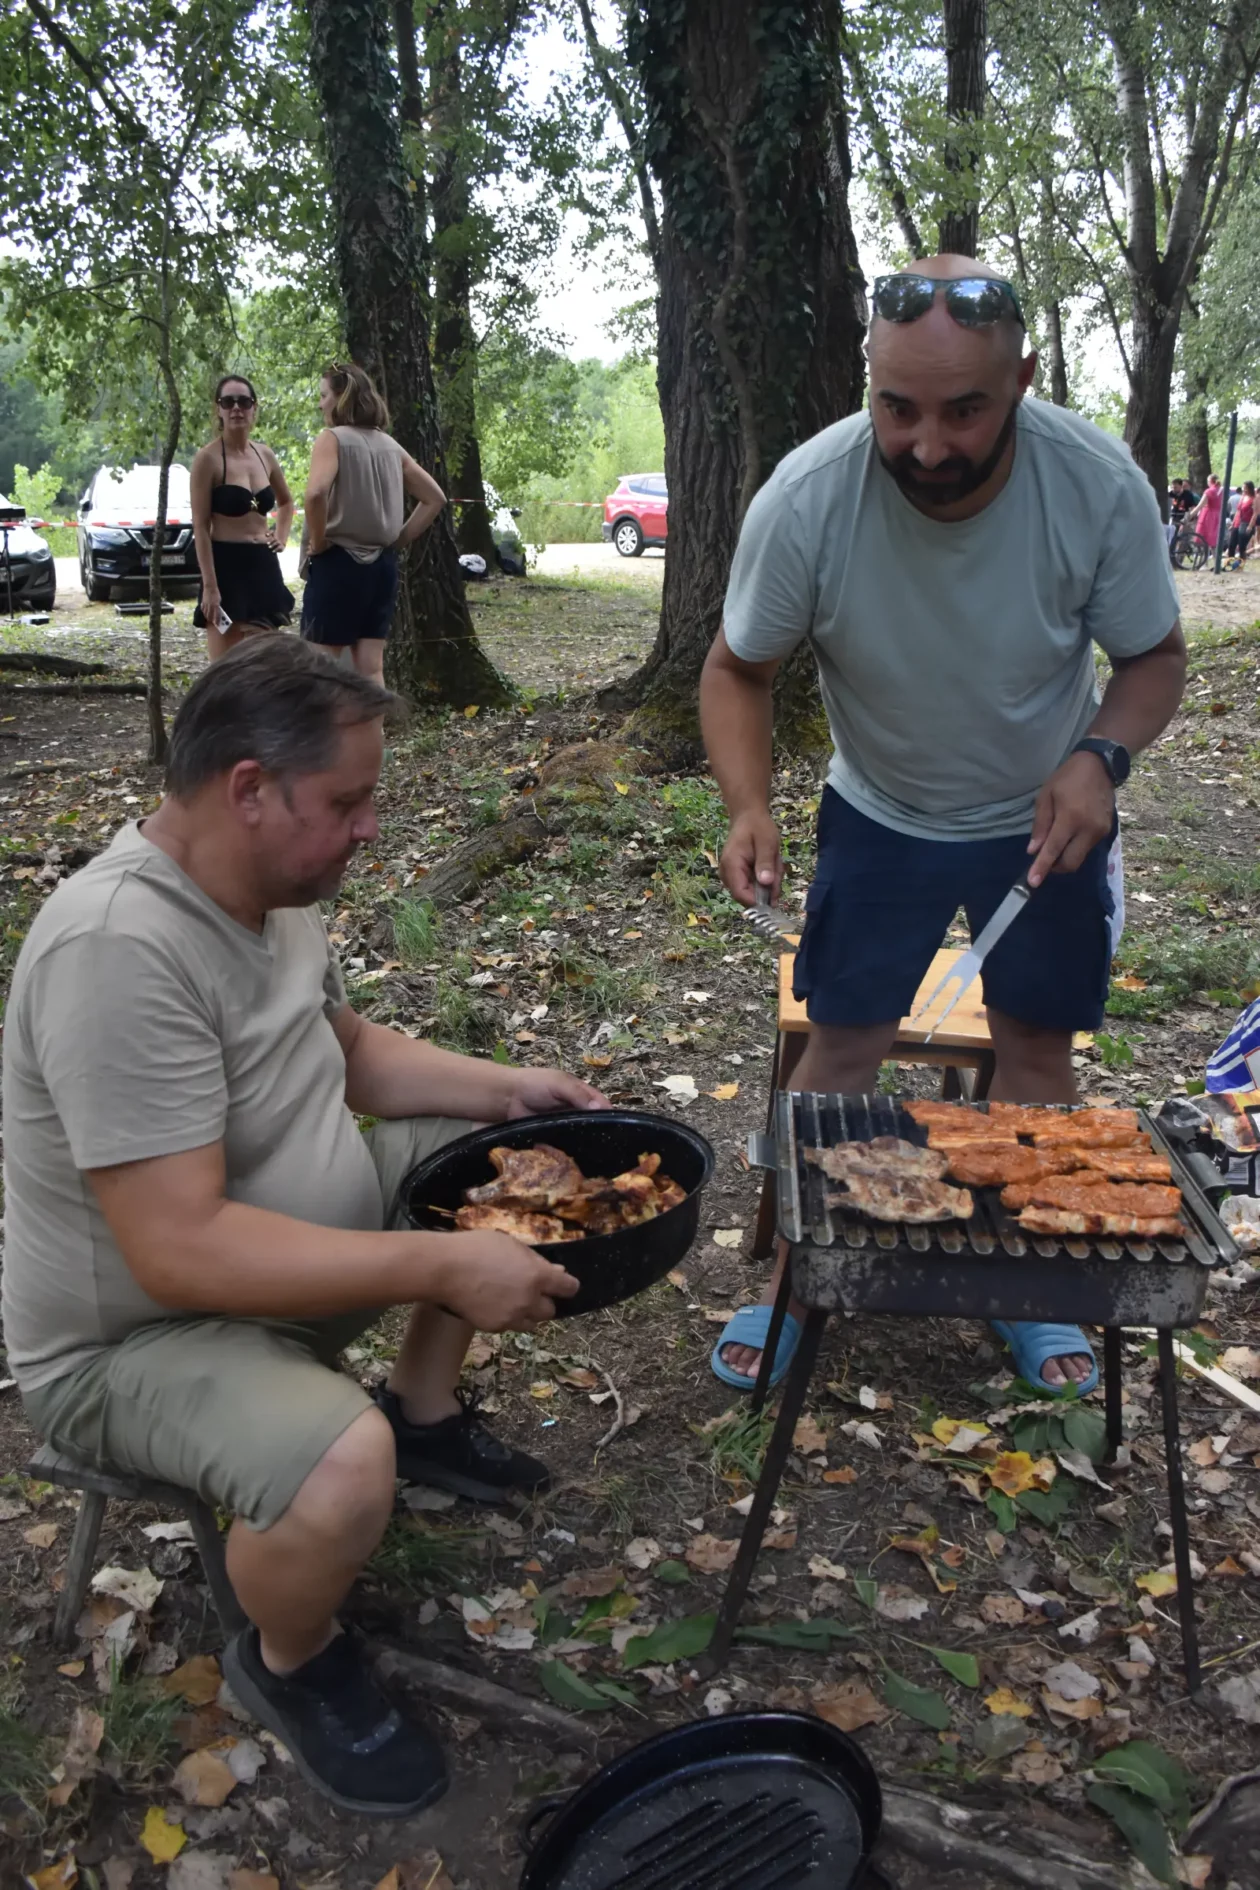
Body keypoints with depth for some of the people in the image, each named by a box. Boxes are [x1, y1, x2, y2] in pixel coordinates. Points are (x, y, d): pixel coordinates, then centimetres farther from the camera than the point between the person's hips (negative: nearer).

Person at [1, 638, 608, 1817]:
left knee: (501, 1151, 7)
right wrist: (442, 1265, -32)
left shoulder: (266, 882, -4)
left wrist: (508, 1088, -2)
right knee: (344, 1467, -34)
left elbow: (348, 1049, 12)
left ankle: (425, 1414, 24)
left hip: (290, 1248, 9)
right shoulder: (122, 947, -33)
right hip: (134, 1336, -9)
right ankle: (290, 1664, 1)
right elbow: (180, 1252, -35)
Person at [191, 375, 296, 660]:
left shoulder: (265, 455, 11)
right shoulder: (208, 458, -7)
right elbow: (200, 527, -11)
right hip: (226, 566, -6)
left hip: (264, 567, 6)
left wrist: (281, 537, 14)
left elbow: (286, 501, 31)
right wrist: (210, 587, -18)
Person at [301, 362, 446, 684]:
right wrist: (399, 540, 12)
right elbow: (435, 498, 15)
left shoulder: (332, 439, -8)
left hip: (337, 563, -6)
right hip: (381, 564, 7)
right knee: (372, 669, 7)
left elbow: (316, 493, -27)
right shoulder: (390, 446, 12)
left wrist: (317, 541, -13)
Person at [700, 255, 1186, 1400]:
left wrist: (1101, 754, -30)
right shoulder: (806, 499, -27)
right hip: (881, 816, 0)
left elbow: (1155, 657, -9)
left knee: (1038, 1050, 9)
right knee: (842, 1051, 1)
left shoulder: (1100, 485, -25)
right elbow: (738, 671, -13)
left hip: (1045, 817, 1)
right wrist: (750, 807, -31)